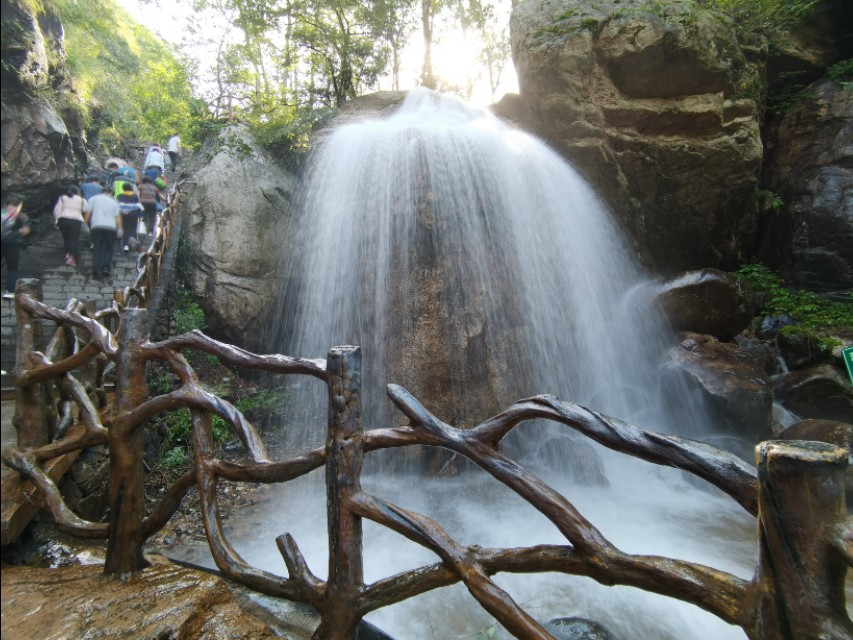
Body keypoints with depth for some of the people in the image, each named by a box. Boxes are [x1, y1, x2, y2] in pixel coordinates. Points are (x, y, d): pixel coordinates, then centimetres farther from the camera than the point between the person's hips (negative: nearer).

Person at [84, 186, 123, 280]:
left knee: (97, 249, 2)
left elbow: (88, 213, 8)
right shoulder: (114, 202, 19)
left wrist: (85, 223, 15)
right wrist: (120, 228, 3)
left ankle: (97, 271, -7)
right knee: (108, 249, 10)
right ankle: (106, 268, -4)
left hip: (97, 226, 0)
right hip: (111, 227, 1)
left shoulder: (93, 199, 16)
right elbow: (118, 216, 7)